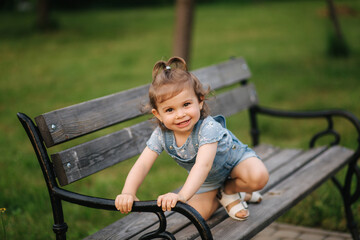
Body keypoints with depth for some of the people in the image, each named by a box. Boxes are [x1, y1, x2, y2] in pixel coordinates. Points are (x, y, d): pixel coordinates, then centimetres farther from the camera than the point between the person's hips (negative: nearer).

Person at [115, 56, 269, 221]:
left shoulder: (208, 128, -40)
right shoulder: (161, 135, -24)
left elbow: (203, 165, -52)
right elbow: (141, 165, -30)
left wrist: (183, 195, -67)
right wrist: (128, 193, -49)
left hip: (235, 159, -4)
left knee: (258, 177, -33)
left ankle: (229, 190, -1)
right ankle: (220, 197, 16)